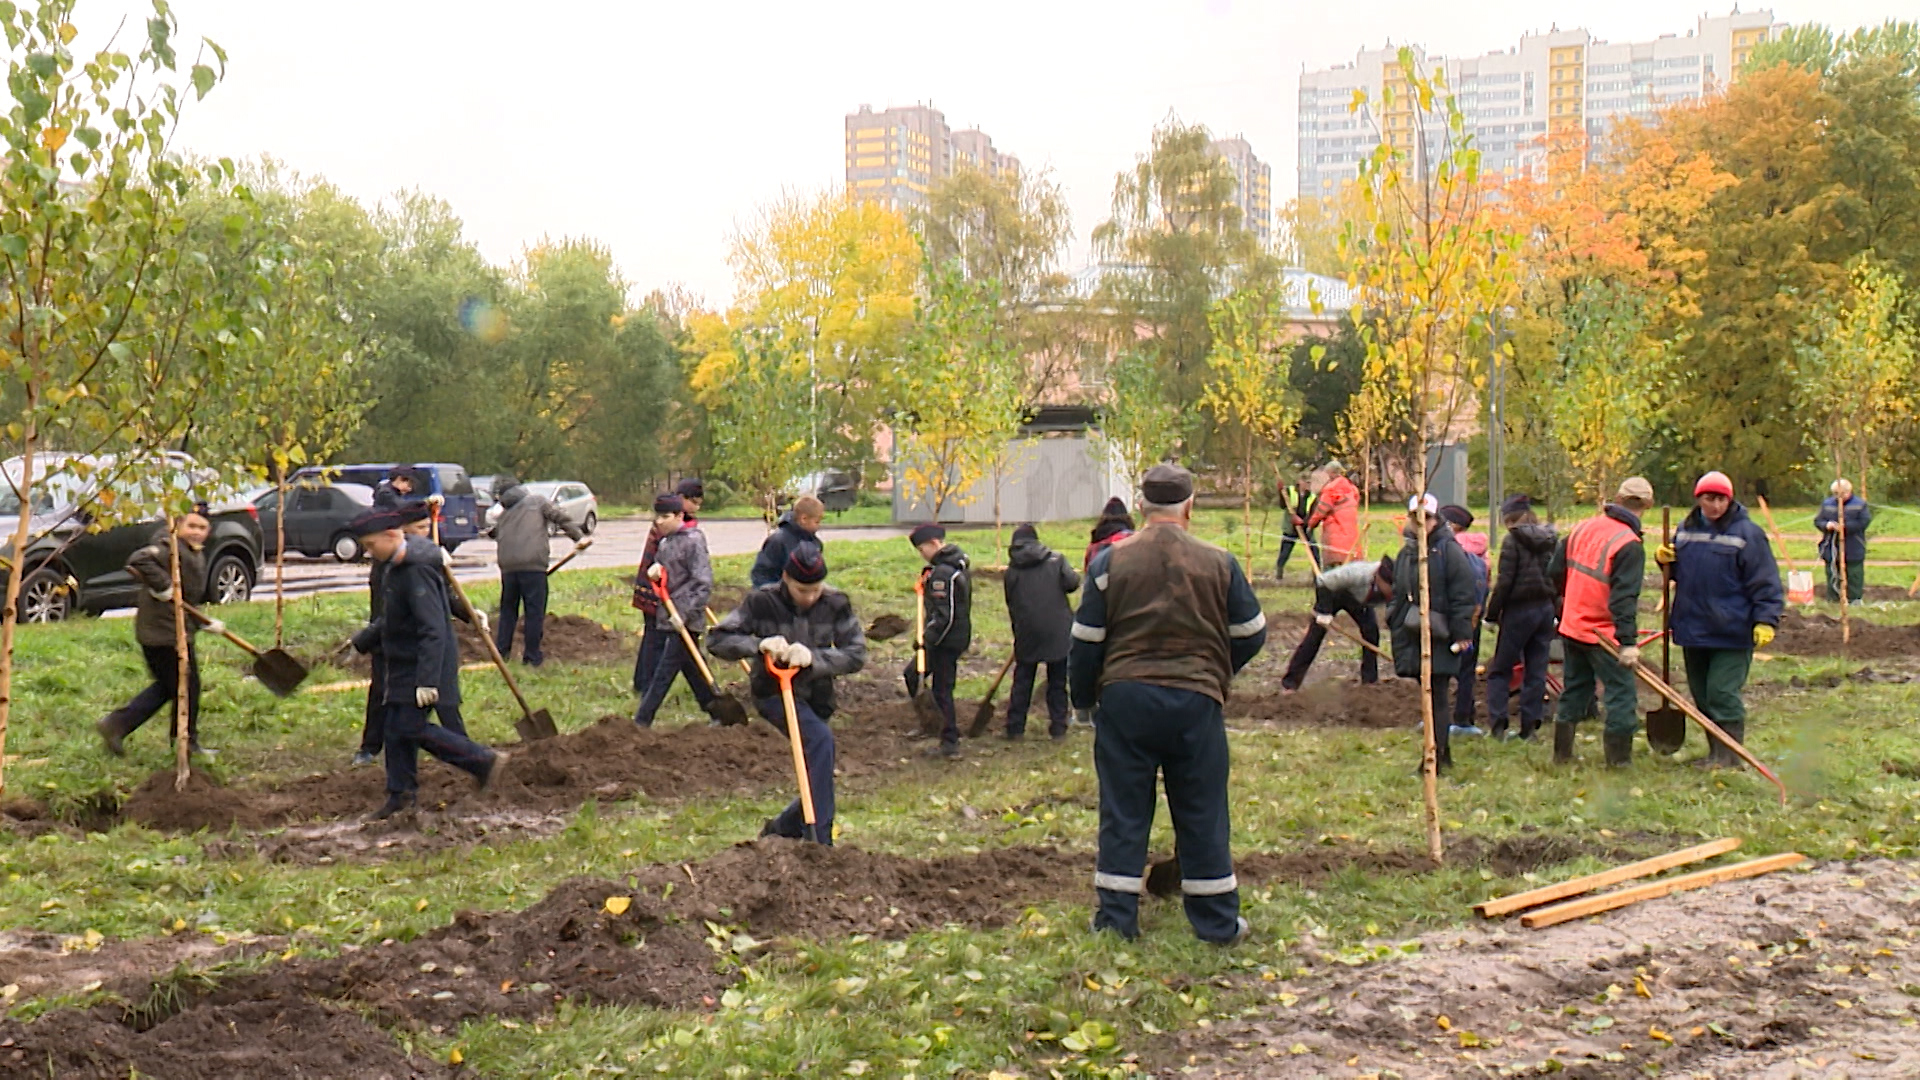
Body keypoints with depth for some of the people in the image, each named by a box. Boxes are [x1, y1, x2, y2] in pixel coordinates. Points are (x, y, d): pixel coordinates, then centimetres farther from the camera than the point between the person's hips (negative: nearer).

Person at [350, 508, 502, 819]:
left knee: (411, 728, -10)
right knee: (396, 728, 13)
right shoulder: (396, 567, 8)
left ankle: (483, 760, -3)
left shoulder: (417, 572, -25)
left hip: (423, 666, -10)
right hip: (404, 665, 10)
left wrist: (427, 680, -32)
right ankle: (401, 793, 25)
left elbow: (433, 630, -29)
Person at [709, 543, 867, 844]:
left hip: (816, 698, 4)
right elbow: (717, 639, -14)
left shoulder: (836, 603, -9)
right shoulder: (763, 602, -14)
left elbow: (857, 653, -15)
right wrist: (759, 645, -32)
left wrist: (813, 658, -32)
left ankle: (780, 830, 37)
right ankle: (819, 840, -29)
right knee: (820, 739, -31)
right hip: (773, 693, -4)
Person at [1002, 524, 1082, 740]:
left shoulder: (1012, 571, 7)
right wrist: (1074, 575, 13)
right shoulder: (1055, 560, 2)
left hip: (1026, 633, 1)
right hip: (1057, 632, -1)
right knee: (1057, 681, 9)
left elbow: (1011, 604, 11)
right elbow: (1072, 582, -10)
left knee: (1022, 680, 10)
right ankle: (1058, 726, 9)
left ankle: (1015, 727, 10)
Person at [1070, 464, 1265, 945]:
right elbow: (1251, 634, 10)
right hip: (1196, 700, 0)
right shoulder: (1218, 563, 1)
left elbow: (1086, 640, 1)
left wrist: (1085, 696, 15)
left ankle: (1115, 918, 13)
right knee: (1202, 814, 9)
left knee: (1123, 811, 8)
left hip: (1125, 697, 0)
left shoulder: (1111, 561, -2)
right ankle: (1217, 921, 17)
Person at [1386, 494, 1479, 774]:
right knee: (1430, 695, 13)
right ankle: (1443, 752, 23)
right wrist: (1396, 625, 16)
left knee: (1436, 697, -7)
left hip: (1440, 637, -7)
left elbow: (1462, 595, -10)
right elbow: (1397, 595, 23)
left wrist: (1462, 633, -14)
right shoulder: (1406, 553, 16)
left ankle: (1435, 757, -5)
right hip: (1413, 635, 7)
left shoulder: (1449, 550, -6)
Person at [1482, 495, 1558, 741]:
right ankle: (1530, 726, 10)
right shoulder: (1551, 541, 7)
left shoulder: (1514, 541, -11)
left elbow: (1504, 582, -14)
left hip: (1519, 610, -6)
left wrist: (1493, 612, -5)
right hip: (1546, 609, 6)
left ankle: (1498, 725, -3)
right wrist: (1555, 610, 16)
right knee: (1536, 671, 10)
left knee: (1500, 670, 4)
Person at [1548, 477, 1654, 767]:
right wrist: (1628, 642, -24)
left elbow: (1555, 571, 12)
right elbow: (1624, 598, -24)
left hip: (1571, 626, 7)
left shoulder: (1583, 528, 4)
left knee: (1573, 690, 17)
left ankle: (1562, 753, 23)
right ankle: (1619, 758, 2)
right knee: (1621, 693, 2)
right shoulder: (1629, 545, -17)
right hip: (1602, 634, -7)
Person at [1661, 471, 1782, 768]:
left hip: (1731, 631, -6)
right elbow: (1676, 571, 24)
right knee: (1701, 693, 12)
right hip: (1692, 629, 6)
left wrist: (1765, 621, -16)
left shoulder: (1747, 533, -8)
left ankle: (1730, 754, 1)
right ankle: (1716, 751, 23)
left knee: (1722, 692, -9)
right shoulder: (1685, 530, 9)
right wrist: (1665, 559, 2)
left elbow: (1765, 583, -9)